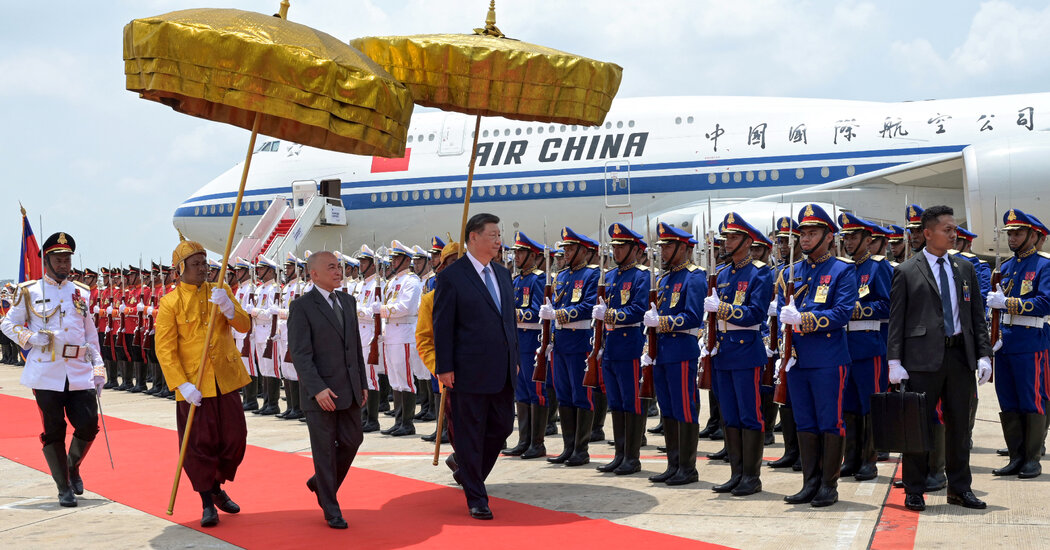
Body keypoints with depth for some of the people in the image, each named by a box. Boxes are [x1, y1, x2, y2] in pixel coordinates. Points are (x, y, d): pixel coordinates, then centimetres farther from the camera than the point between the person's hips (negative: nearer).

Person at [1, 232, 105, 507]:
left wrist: (98, 370, 10)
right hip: (46, 373, -2)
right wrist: (30, 337, -12)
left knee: (88, 425, -4)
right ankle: (64, 488, 15)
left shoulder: (82, 293, 13)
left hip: (80, 373, 2)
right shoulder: (28, 292, 5)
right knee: (54, 431, 1)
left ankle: (73, 466, 26)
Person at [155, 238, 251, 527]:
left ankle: (217, 488, 31)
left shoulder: (220, 291, 6)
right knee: (199, 444, -1)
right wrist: (182, 385, -18)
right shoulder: (170, 303, -6)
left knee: (234, 438, 9)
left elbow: (244, 325, -2)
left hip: (226, 380, 4)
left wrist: (226, 306, -21)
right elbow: (165, 350, -9)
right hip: (194, 386, -4)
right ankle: (207, 503, 13)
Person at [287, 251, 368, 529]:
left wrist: (362, 383, 12)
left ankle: (320, 483, 34)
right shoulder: (301, 306, -9)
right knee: (325, 449, 3)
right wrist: (317, 389, -22)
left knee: (352, 440, 9)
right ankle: (331, 509, 17)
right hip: (320, 392, -6)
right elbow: (300, 353, -14)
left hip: (349, 389, 6)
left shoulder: (348, 301, 12)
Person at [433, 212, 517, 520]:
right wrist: (444, 367, -12)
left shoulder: (502, 274, 13)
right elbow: (442, 325, -9)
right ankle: (476, 498, 15)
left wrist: (514, 356, 15)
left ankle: (469, 474, 34)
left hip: (502, 371, 7)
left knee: (502, 427, 12)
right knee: (470, 434, 3)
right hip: (470, 371, -7)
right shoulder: (451, 277, -8)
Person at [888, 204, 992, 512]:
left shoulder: (965, 269, 12)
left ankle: (959, 488, 21)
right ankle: (914, 491, 12)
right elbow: (896, 320, -3)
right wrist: (895, 362, -9)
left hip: (960, 355, 4)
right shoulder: (906, 272, -1)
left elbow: (977, 315, 12)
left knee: (959, 423, 10)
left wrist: (984, 354, 3)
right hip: (924, 357, -4)